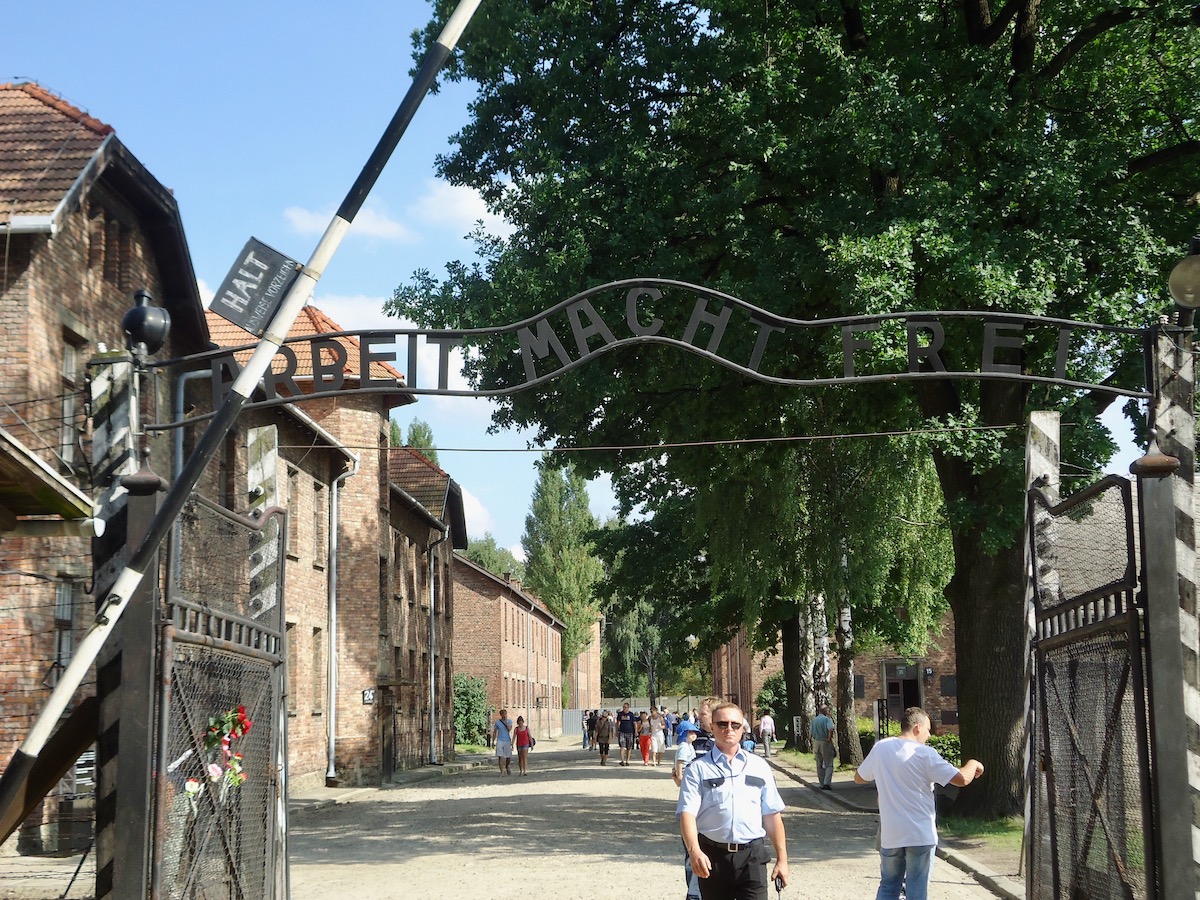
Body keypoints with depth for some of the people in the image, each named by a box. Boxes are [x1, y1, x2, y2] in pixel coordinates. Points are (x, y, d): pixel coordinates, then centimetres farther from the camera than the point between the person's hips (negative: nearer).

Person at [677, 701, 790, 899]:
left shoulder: (759, 767, 11)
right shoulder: (698, 768, 1)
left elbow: (771, 815, 12)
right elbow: (687, 813, -11)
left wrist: (782, 858, 8)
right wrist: (694, 851, -27)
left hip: (752, 855, 1)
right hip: (712, 856, -1)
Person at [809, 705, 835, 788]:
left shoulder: (813, 720, 9)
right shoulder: (827, 719, -9)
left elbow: (810, 734, 10)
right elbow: (831, 729, -26)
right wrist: (829, 738, -14)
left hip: (816, 743, 5)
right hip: (826, 743, -5)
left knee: (819, 765, 12)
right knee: (829, 765, 0)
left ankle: (822, 784, 13)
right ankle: (827, 783, -13)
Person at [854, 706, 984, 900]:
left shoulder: (880, 748, 1)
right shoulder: (925, 754, -12)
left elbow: (859, 777, 15)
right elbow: (962, 779, -14)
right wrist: (973, 764, 6)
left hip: (890, 834, 4)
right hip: (920, 835, -4)